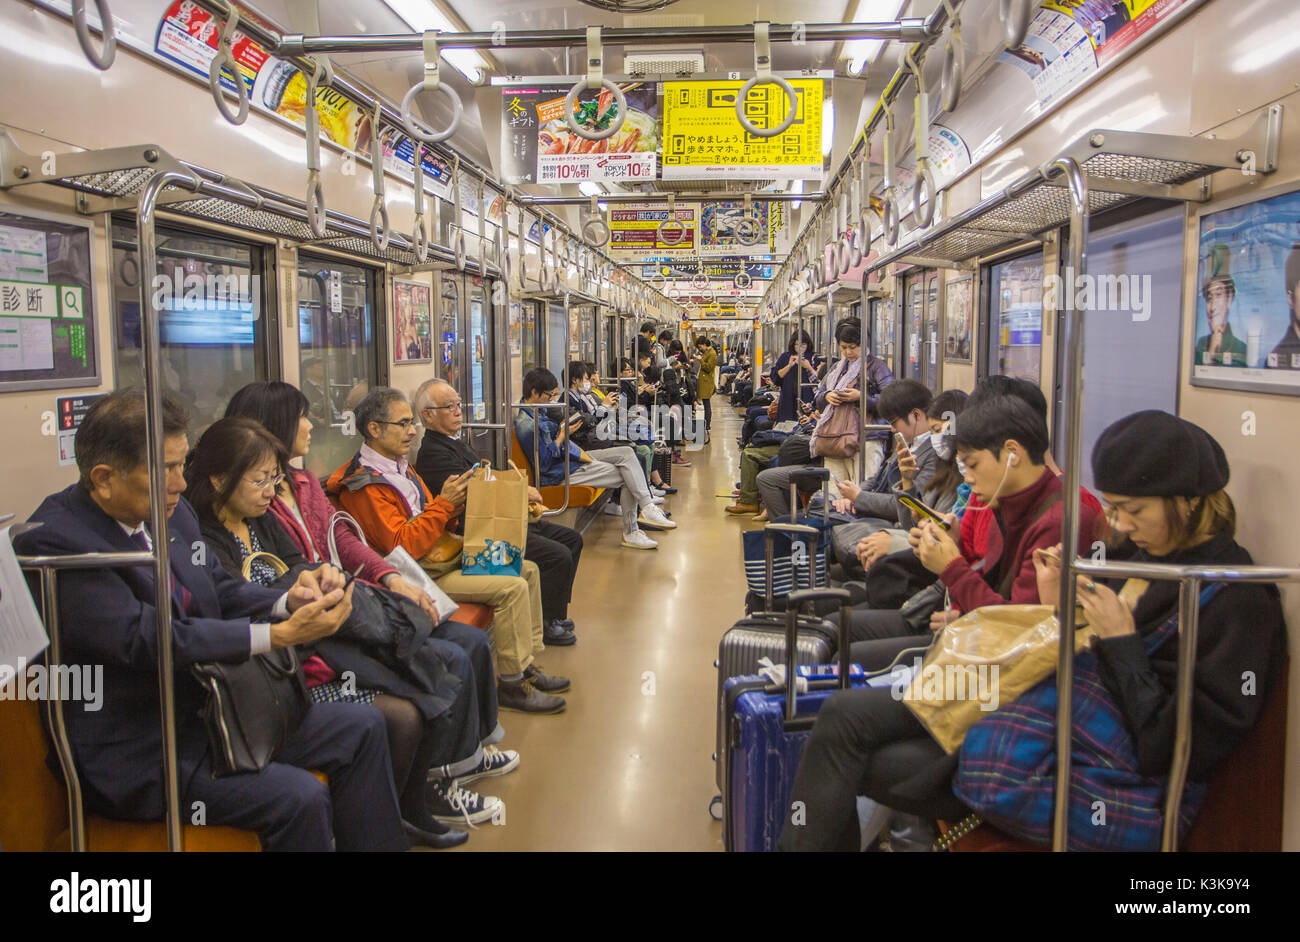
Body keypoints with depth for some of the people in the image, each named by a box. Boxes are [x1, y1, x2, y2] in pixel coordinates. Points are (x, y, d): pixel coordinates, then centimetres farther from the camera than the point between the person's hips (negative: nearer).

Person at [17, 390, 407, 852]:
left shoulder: (169, 509, 2)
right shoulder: (53, 541, -21)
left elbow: (222, 592, 10)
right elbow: (144, 640, -27)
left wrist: (290, 599, -13)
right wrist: (281, 634, -31)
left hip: (209, 705, 8)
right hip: (138, 751, -8)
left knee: (362, 727, 2)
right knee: (300, 798, -24)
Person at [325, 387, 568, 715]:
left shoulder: (399, 465, 14)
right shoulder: (363, 485, -16)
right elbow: (403, 546, -22)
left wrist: (454, 504, -4)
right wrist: (443, 503, -19)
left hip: (444, 555, 10)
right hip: (423, 574, -10)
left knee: (528, 570, 7)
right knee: (512, 587, -22)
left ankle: (526, 664, 13)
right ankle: (511, 684, -9)